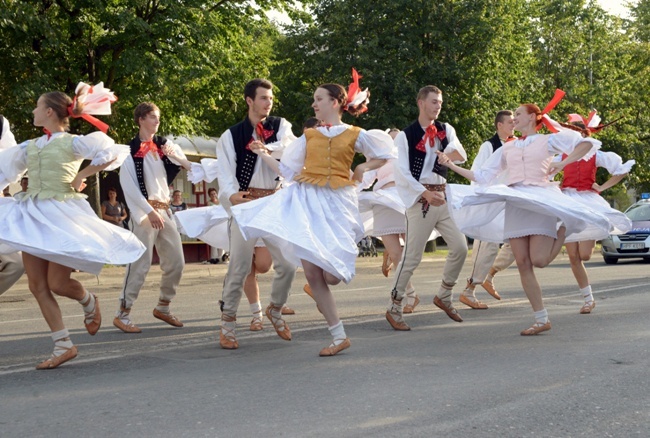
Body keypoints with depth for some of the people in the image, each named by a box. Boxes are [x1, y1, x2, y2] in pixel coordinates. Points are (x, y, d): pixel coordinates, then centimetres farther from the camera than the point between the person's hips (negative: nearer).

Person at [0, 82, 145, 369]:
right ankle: (63, 345, 7)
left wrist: (82, 174, -10)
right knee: (37, 285, 0)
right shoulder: (30, 146, 14)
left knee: (57, 283, -9)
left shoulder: (72, 143, -2)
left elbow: (112, 153, -11)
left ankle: (88, 302, 27)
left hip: (61, 215, -6)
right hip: (33, 216, 6)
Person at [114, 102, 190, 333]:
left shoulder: (163, 145, 13)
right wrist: (150, 211, -18)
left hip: (164, 209, 7)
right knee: (140, 263, -10)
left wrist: (173, 154, -7)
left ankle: (162, 307, 23)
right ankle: (122, 314, -2)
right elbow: (129, 186, -12)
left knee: (176, 261, 7)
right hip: (144, 211, -7)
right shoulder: (131, 150, -6)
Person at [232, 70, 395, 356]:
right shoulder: (309, 135, 13)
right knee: (311, 273, -6)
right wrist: (264, 155, 7)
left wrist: (363, 168, 7)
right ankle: (339, 336, 5)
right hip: (307, 201, 2)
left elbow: (384, 155, 19)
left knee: (331, 276, -13)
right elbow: (288, 170, 14)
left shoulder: (355, 135, 8)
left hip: (337, 204, -2)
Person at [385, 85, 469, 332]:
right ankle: (394, 309, 6)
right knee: (412, 256, -5)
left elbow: (461, 156, -8)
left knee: (460, 247, 1)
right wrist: (425, 193, -20)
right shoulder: (405, 136, -5)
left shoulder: (445, 131, 9)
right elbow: (402, 173, -11)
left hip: (442, 196, 5)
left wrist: (451, 153, -29)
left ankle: (444, 296, 21)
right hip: (420, 200, -5)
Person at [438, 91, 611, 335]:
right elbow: (482, 177, 17)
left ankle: (565, 228, 12)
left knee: (539, 260, -18)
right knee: (523, 264, -4)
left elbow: (587, 143, 1)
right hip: (514, 203, 4)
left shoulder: (548, 140, 8)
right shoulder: (507, 148, 19)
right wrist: (452, 166, 9)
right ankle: (541, 320, 3)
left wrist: (562, 163, -12)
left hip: (540, 200, -4)